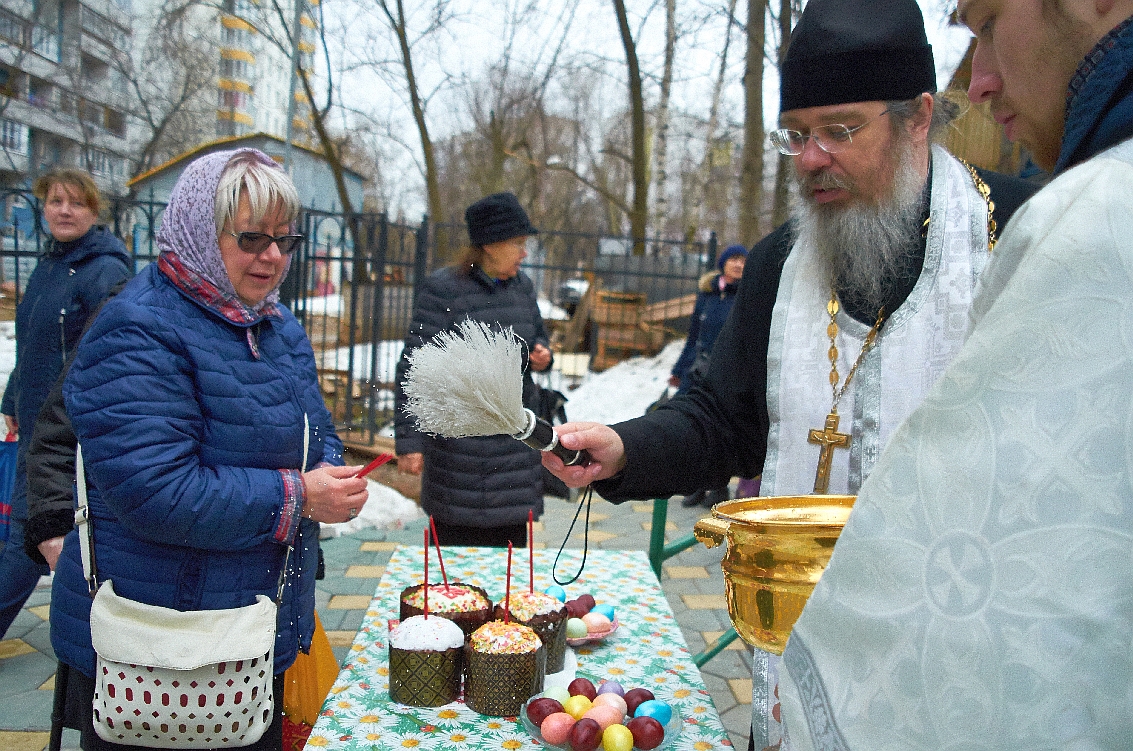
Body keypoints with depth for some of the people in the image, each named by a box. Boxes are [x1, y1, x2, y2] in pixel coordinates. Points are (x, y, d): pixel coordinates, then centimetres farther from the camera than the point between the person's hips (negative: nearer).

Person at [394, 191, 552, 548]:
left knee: (511, 542, 9)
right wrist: (408, 440, -15)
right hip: (461, 447, -5)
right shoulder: (443, 288, -11)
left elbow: (538, 336, 24)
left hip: (515, 445, 5)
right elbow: (414, 368, -12)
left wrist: (542, 354, -1)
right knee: (456, 545, 2)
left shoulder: (522, 285, 7)